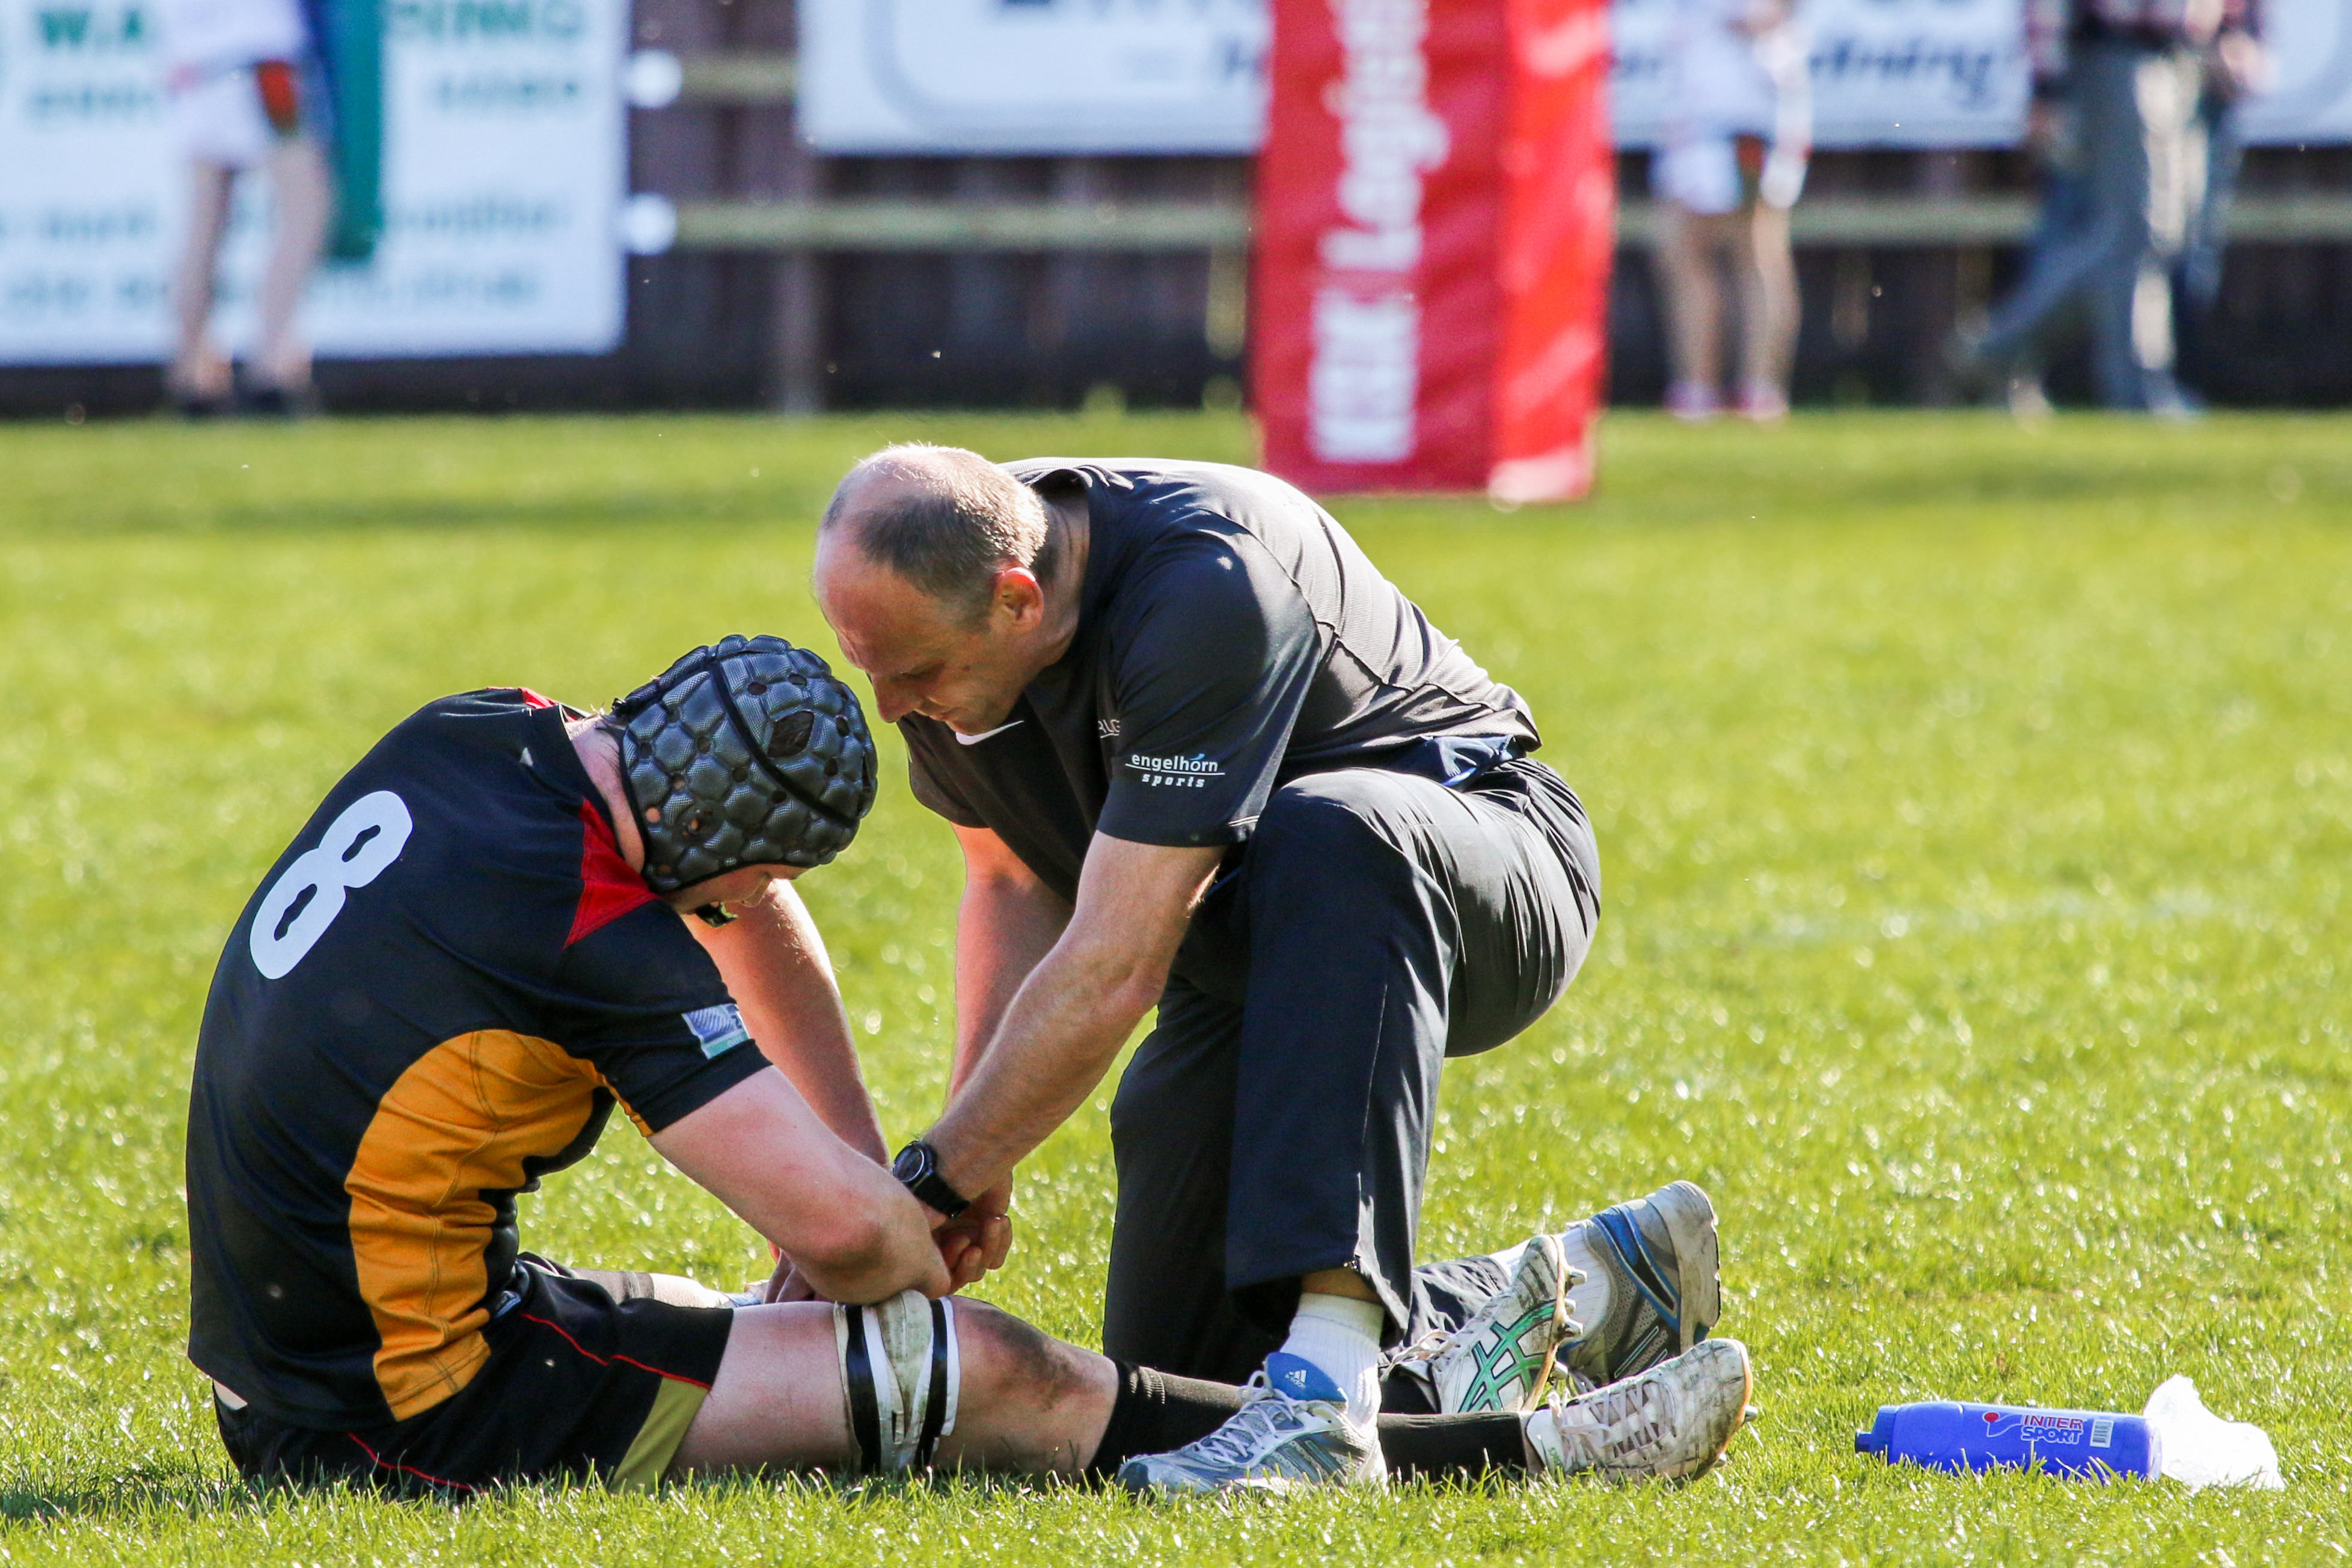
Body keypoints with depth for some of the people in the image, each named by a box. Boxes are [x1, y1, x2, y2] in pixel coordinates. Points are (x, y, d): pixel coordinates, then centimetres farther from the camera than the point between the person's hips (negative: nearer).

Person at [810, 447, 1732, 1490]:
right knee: (1174, 1366, 1)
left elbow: (1110, 975, -36)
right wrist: (976, 1162, -9)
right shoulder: (938, 606, -12)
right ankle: (1588, 1295, 19)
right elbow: (1012, 886, 3)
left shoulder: (1207, 591, -36)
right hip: (1245, 956, 8)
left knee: (1326, 830, -43)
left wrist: (937, 1178, -29)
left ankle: (1327, 1380, -49)